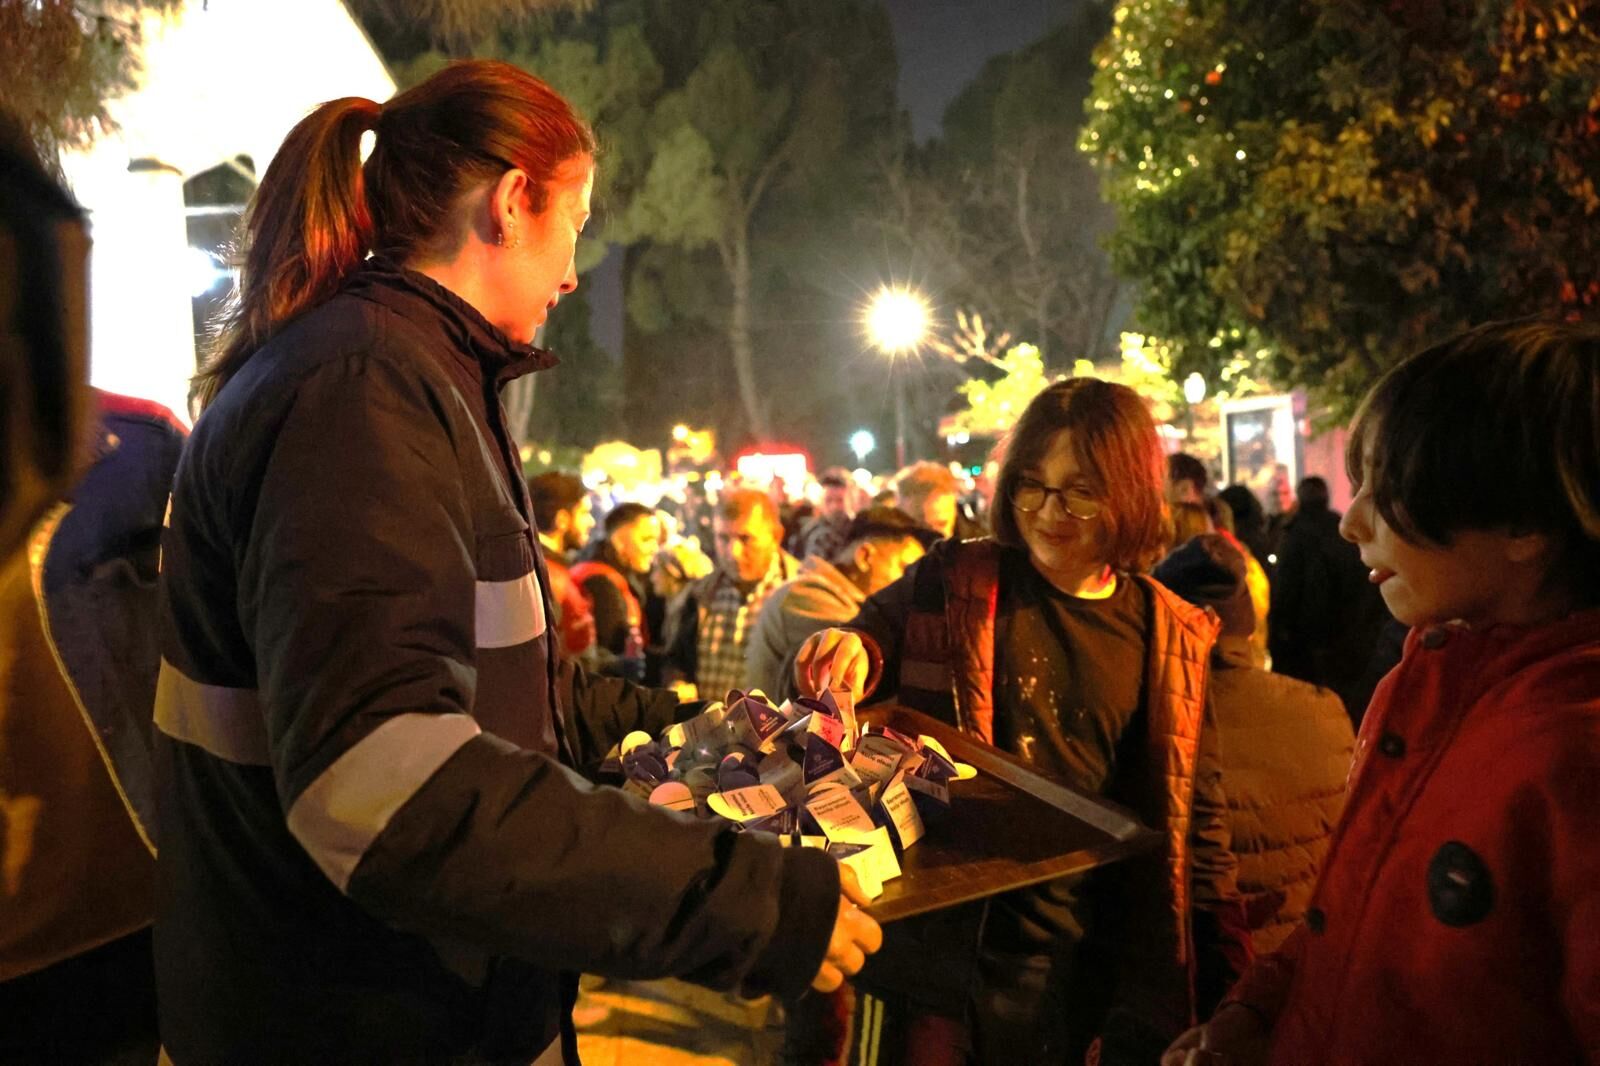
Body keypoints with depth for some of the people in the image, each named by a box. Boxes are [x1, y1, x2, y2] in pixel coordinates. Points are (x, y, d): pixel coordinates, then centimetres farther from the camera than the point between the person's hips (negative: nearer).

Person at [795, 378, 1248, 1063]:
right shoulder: (954, 584, -4)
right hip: (965, 925, -1)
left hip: (1113, 951, 2)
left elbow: (1192, 806, 6)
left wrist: (1229, 956, 5)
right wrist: (854, 651, -23)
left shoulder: (1171, 634, 1)